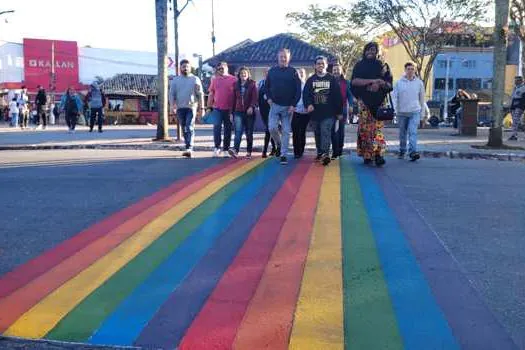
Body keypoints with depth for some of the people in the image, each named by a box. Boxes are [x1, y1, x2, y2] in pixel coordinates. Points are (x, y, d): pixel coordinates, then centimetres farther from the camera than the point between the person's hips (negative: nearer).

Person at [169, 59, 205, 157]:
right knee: (184, 129, 8)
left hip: (192, 107, -3)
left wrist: (201, 108, -4)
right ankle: (189, 149, 16)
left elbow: (200, 95, 3)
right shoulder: (175, 80, 11)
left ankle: (189, 149, -23)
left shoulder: (195, 79, 5)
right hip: (180, 108, 3)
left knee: (190, 128, -15)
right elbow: (171, 94, 8)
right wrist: (172, 106, -6)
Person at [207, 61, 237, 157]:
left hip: (229, 109, -1)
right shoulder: (214, 80, 10)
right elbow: (211, 94, 14)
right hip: (217, 108, 1)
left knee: (228, 129, 6)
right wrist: (209, 107, 9)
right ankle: (217, 148, -2)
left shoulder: (233, 80, 1)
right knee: (217, 127, -11)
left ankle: (226, 149, 15)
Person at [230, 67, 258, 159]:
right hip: (238, 111, 2)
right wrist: (232, 112, 12)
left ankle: (249, 152, 11)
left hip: (249, 112, -2)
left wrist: (251, 107, -23)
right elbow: (234, 99, 15)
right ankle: (235, 150, -27)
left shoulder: (252, 84, 3)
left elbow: (254, 97, -8)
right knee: (238, 131, -14)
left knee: (249, 133, 4)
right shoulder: (236, 85, 13)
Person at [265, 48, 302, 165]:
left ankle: (284, 155, 6)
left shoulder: (293, 72, -1)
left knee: (286, 131, 0)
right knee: (272, 128, -10)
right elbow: (267, 86, 17)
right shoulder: (272, 71, 7)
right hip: (275, 105, 2)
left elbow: (298, 90, -3)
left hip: (288, 107, -2)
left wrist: (293, 105, -11)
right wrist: (269, 98, 1)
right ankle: (279, 144, 19)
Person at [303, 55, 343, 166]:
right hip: (315, 113, 3)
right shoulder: (310, 80, 9)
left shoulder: (332, 79, 4)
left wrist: (339, 112, 0)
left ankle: (325, 154, -24)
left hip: (329, 113, -3)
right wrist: (308, 104, -19)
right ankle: (320, 153, 24)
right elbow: (305, 94, 2)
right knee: (318, 134, 12)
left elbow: (338, 96, 3)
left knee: (326, 133, -16)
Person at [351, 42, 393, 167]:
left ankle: (378, 154, -20)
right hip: (364, 100, 0)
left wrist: (380, 84, -13)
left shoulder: (383, 66, 14)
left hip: (379, 101, 0)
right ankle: (367, 155, 2)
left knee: (377, 126, -12)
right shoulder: (359, 65, 12)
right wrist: (372, 81, -14)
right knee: (365, 128, -4)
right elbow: (354, 81, -5)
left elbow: (389, 84, 10)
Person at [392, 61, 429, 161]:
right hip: (402, 112, 1)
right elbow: (394, 96, 3)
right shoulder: (399, 82, 1)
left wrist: (422, 112, 10)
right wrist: (396, 109, -8)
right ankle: (402, 151, 27)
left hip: (415, 112, -1)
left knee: (413, 132, -15)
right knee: (402, 133, 12)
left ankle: (413, 151, -22)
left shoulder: (419, 82, 4)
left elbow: (422, 98, 11)